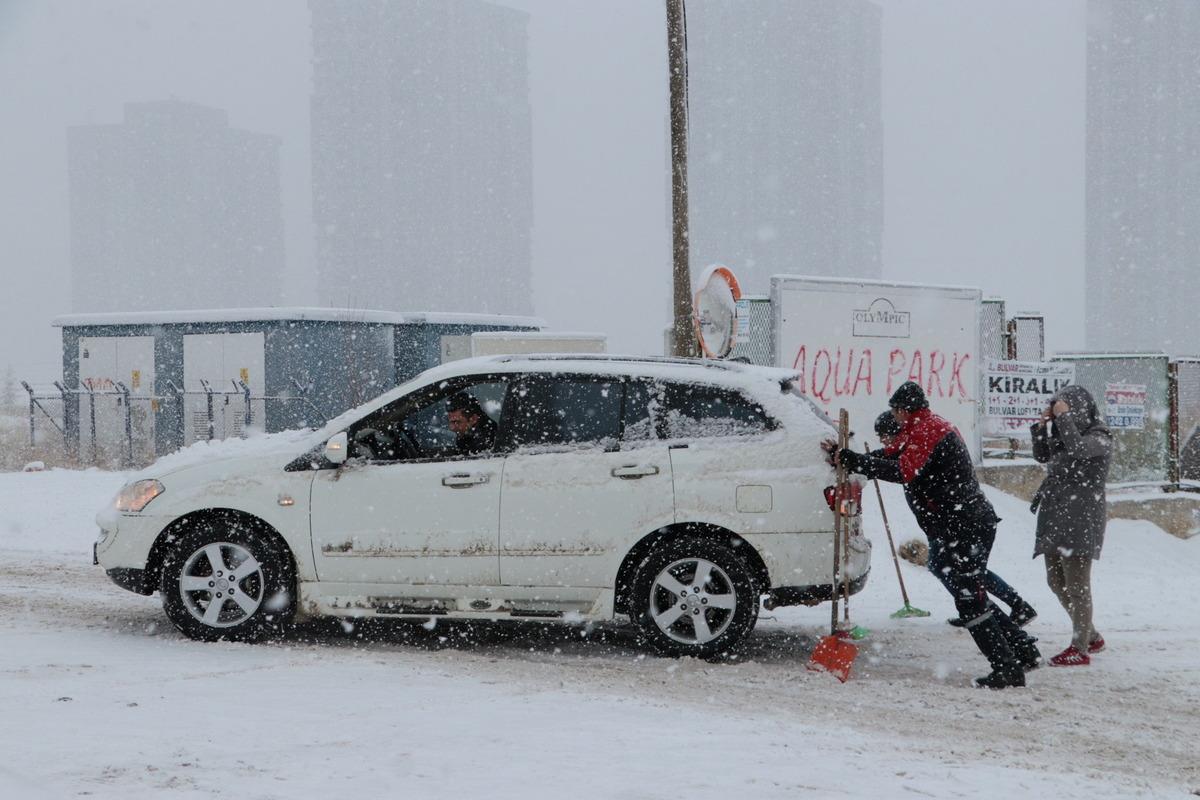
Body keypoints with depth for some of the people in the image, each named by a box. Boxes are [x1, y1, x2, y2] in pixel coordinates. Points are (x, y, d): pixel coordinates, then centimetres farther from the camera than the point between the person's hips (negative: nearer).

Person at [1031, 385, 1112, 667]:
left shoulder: (1099, 438, -8)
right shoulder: (1064, 435, 17)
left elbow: (1077, 449, -25)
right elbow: (1042, 455, 21)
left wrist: (1064, 416, -17)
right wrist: (1042, 426, 7)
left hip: (1081, 519, -9)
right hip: (1055, 517, 9)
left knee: (1076, 583, -8)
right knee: (1056, 581, 13)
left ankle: (1080, 649, -4)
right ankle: (1091, 636, 26)